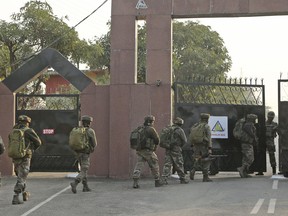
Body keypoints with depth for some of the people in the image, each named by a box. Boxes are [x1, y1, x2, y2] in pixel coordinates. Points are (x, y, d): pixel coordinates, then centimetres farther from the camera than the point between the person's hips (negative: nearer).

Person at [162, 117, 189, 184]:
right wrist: (180, 145, 14)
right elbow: (184, 140, -2)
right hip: (176, 149, -5)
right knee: (179, 165, 5)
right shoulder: (179, 130, -6)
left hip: (168, 149, 5)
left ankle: (164, 178, -8)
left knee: (167, 164, 3)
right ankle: (182, 179, 14)